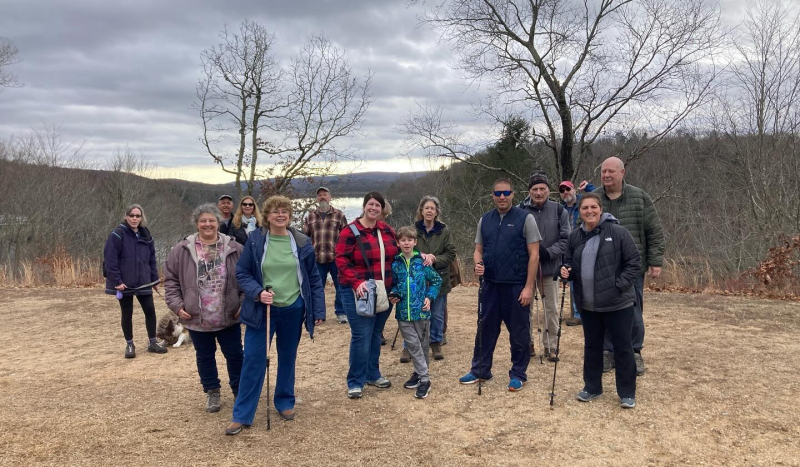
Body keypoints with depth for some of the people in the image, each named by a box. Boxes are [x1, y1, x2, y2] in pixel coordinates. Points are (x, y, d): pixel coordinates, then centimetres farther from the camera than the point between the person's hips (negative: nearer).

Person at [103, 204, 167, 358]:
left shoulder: (145, 235, 8)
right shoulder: (117, 235, -10)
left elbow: (151, 259, 13)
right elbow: (110, 260, -13)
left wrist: (154, 279, 10)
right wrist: (117, 281, -17)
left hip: (143, 282, 4)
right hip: (124, 283, -4)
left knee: (150, 311, 3)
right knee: (127, 314, 7)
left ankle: (152, 342, 17)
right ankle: (129, 345, 22)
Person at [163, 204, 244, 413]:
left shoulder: (234, 248, -4)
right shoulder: (182, 250, -4)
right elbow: (171, 280, 2)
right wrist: (177, 305, -6)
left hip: (229, 316, 0)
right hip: (197, 318, 1)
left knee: (234, 354, 10)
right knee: (205, 357, 15)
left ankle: (239, 390, 30)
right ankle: (212, 392, 33)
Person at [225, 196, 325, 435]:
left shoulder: (302, 242, -2)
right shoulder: (255, 240, -5)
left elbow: (314, 278, 2)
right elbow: (241, 272, -2)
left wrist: (318, 310, -1)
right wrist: (257, 292, -20)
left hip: (292, 309, 2)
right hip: (262, 309, -1)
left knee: (288, 358, 15)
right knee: (253, 360, -1)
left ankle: (285, 402, 33)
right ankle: (241, 415, 8)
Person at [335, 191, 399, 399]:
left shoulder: (387, 230, 8)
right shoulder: (350, 232, -11)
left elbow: (398, 253, 19)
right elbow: (342, 261, -14)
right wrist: (357, 282, -25)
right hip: (359, 292, -6)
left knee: (376, 334, 16)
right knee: (361, 336, -6)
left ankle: (373, 374, 31)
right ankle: (355, 382, 9)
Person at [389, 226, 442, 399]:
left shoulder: (422, 261, -3)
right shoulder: (395, 264, 1)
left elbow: (437, 280, 5)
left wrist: (430, 297, -5)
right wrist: (393, 295, -5)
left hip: (421, 310, -1)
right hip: (403, 312, 1)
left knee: (422, 344, 9)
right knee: (413, 344, -1)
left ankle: (420, 373, 23)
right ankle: (424, 379, 7)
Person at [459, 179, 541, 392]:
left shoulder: (525, 218, -5)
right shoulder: (485, 220, 9)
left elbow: (534, 254, -7)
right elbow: (478, 249, 15)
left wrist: (528, 286, -12)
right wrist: (478, 263, -9)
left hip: (517, 286, -4)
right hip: (490, 284, 4)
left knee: (519, 332, 7)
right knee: (485, 328, 12)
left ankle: (518, 374, 21)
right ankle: (480, 370, 25)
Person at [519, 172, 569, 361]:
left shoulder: (559, 211, -2)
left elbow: (566, 239, -2)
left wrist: (549, 252, -16)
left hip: (550, 267, 1)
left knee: (551, 308, 8)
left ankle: (550, 346, 22)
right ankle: (528, 343, 26)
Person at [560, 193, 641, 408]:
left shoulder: (618, 232, -10)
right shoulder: (575, 236, 6)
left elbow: (633, 262, -8)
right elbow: (570, 263, 16)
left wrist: (620, 285, -16)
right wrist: (566, 271, -6)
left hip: (617, 303, -5)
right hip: (588, 304, 5)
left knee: (623, 348, 4)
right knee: (592, 346, 16)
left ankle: (627, 393, 18)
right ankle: (592, 387, 31)